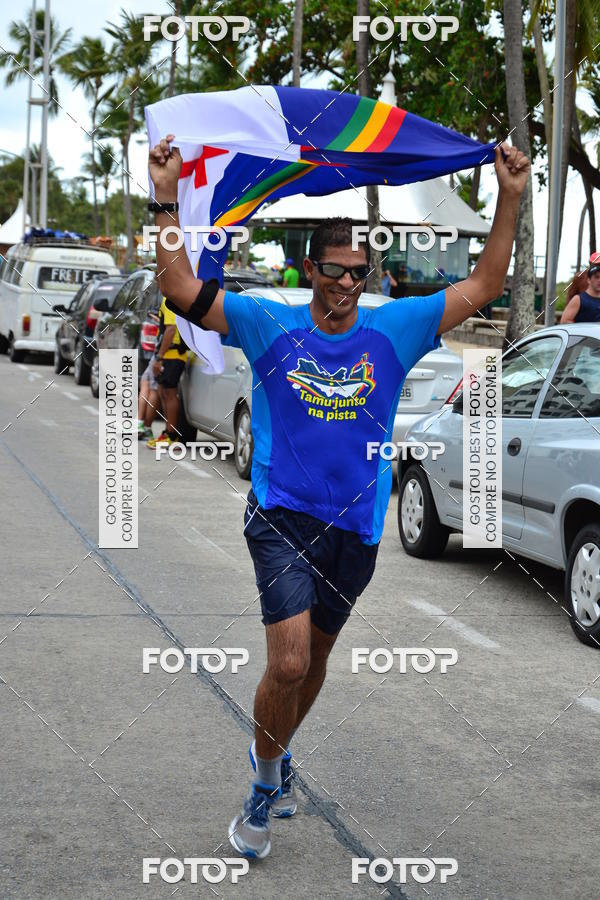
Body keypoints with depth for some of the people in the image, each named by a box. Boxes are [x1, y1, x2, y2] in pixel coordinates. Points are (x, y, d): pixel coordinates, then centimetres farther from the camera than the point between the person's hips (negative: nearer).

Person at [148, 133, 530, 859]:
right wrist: (166, 200, -16)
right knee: (288, 662, -17)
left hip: (355, 526, 3)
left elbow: (484, 285, 2)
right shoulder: (271, 326, -3)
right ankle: (267, 783, 6)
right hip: (281, 517, -3)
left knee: (315, 655, 18)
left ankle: (274, 750, 45)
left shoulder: (394, 330, 1)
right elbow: (181, 287, -7)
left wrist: (509, 199, -7)